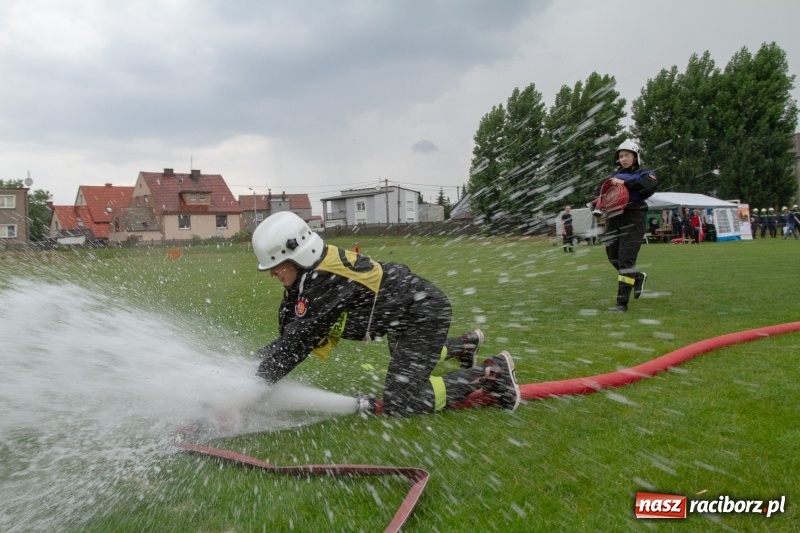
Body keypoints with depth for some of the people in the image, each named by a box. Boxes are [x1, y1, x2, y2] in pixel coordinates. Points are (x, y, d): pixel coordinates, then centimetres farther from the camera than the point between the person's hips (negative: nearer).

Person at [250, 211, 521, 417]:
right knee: (405, 362, 32)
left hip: (425, 312, -10)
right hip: (402, 310, 10)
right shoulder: (309, 273, -5)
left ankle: (489, 373, -2)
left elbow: (297, 343, -31)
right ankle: (464, 345, 51)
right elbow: (288, 335, -2)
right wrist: (253, 364, -11)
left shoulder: (325, 279, -31)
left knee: (399, 402, -13)